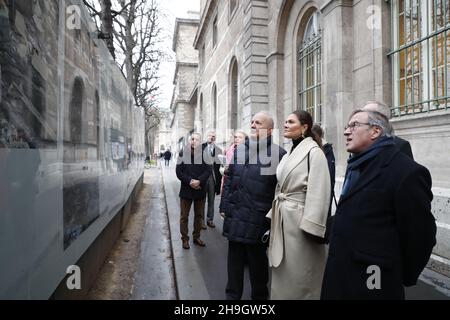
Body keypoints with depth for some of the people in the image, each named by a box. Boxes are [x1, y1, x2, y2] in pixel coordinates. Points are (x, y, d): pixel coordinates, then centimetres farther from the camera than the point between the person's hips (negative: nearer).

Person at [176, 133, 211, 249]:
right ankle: (185, 239, 22)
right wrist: (190, 181, -17)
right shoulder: (183, 153, -3)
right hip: (186, 189, -1)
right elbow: (179, 171, -5)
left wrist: (199, 181, -19)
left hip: (200, 189, 2)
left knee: (199, 215, 14)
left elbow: (208, 170, -4)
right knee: (184, 216, 8)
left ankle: (196, 237, 30)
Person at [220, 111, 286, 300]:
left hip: (258, 220, -5)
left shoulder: (278, 154, -10)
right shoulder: (239, 150, 9)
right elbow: (229, 180, 12)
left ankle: (259, 295, 35)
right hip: (235, 217, 5)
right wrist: (224, 206, 9)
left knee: (257, 261, 13)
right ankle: (232, 294, 37)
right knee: (235, 259, 18)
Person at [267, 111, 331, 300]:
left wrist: (311, 228, -21)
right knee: (283, 274, 19)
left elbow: (319, 192, -18)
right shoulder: (289, 154, 12)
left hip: (299, 218, -8)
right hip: (282, 218, 8)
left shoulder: (313, 152, -12)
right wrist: (273, 215, 14)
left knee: (298, 276, 7)